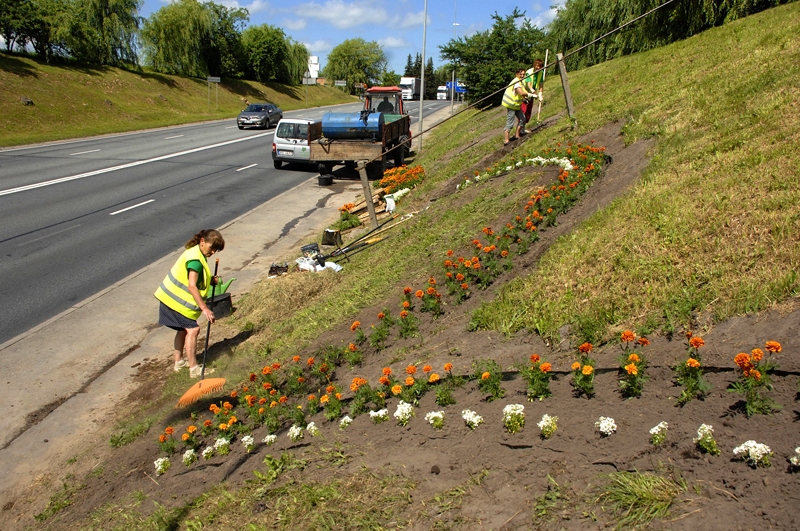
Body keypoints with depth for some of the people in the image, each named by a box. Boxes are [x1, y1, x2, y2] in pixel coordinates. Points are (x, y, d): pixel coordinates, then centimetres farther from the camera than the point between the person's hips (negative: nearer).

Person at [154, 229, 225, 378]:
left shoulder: (198, 254, 7)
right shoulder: (195, 259, -24)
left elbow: (197, 280, 15)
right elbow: (192, 286, -31)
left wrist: (211, 280, -3)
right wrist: (204, 308, -34)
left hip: (173, 298, 11)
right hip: (177, 300, -11)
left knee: (183, 329, 20)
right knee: (193, 330, -10)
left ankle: (179, 362, 33)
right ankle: (194, 368, -6)